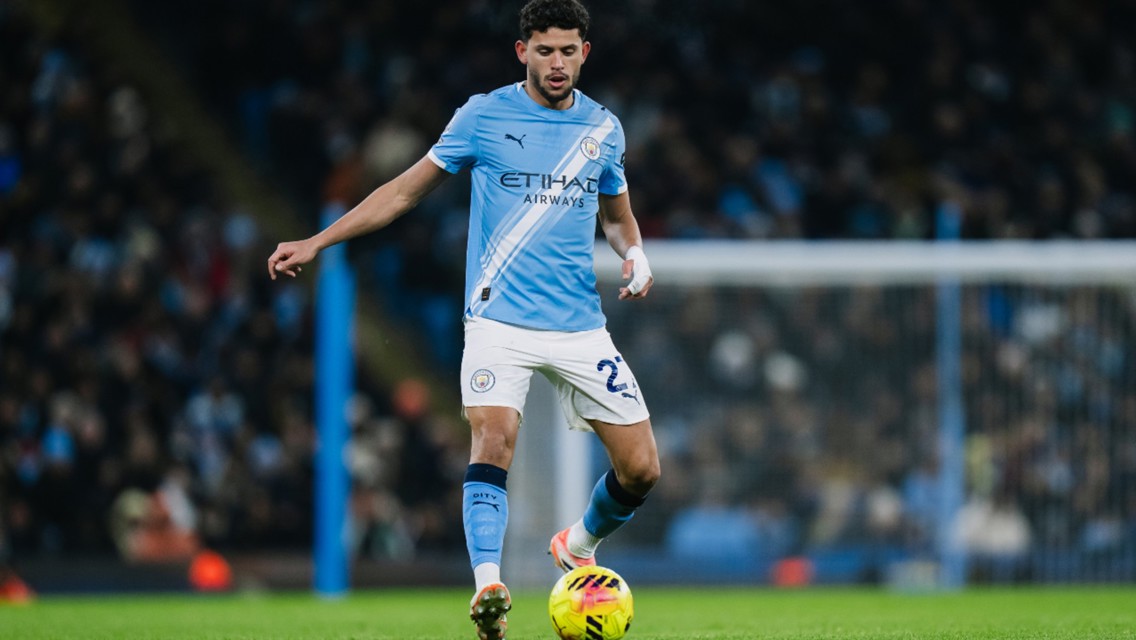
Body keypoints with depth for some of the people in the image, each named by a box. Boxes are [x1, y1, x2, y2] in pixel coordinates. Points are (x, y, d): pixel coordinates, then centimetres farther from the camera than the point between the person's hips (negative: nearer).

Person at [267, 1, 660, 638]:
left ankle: (580, 547, 28)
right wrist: (316, 242, 2)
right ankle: (489, 586, -33)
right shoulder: (485, 115, 0)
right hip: (500, 318, -3)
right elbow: (407, 190, 7)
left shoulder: (603, 127, 9)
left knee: (641, 468, -1)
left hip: (580, 327, 3)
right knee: (493, 442, -26)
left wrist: (636, 255, 1)